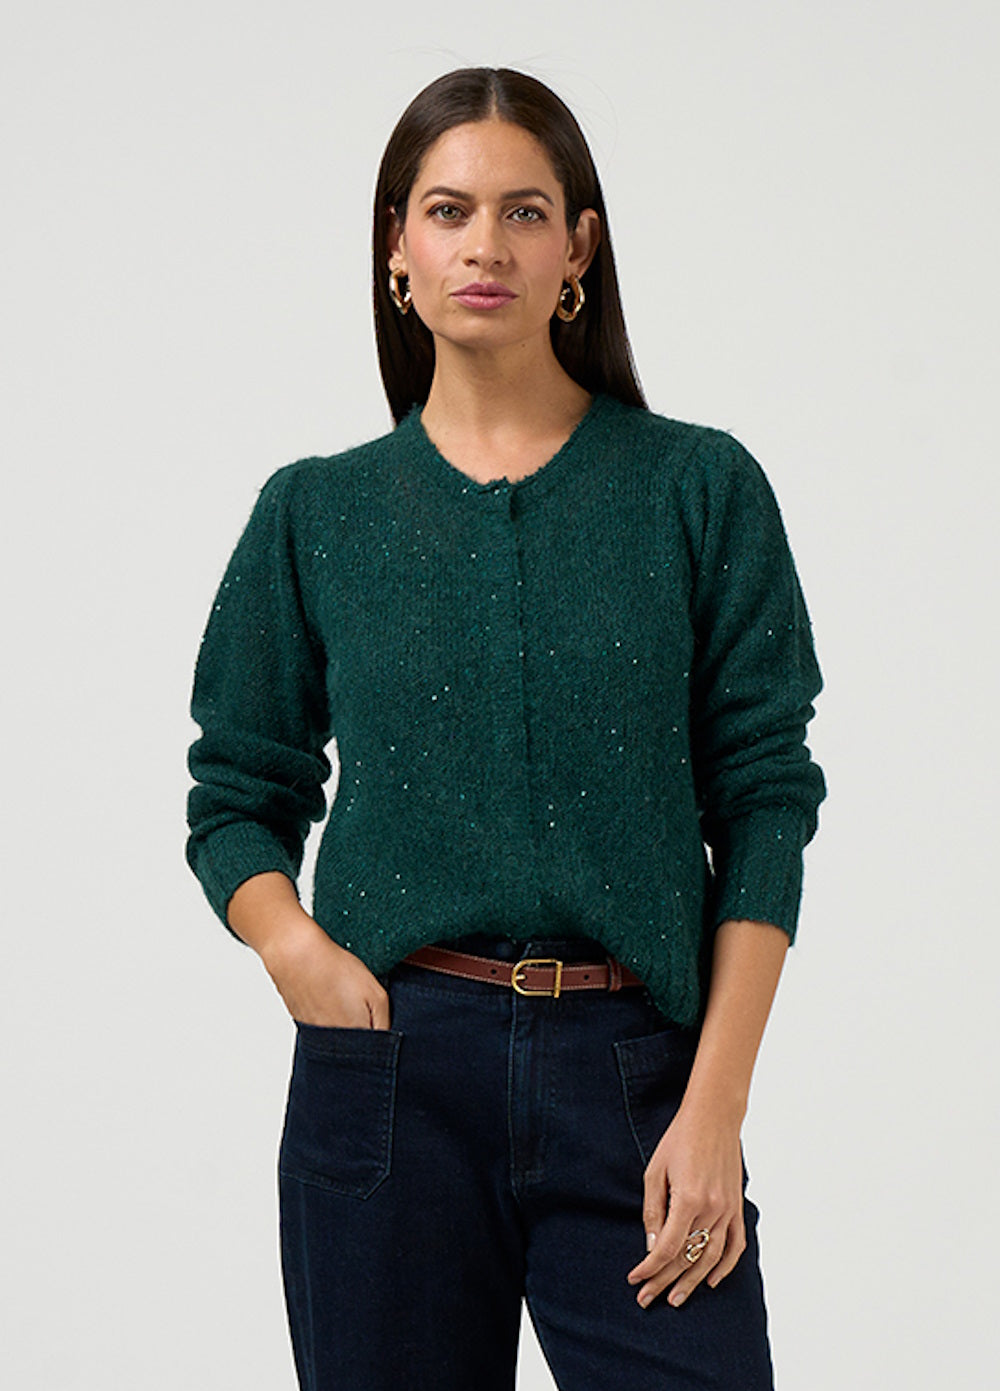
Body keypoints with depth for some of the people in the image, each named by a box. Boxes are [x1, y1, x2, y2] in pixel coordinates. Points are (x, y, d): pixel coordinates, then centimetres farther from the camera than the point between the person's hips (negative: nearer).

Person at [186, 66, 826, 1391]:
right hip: (394, 1067, 1)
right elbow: (238, 797, 11)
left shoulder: (700, 488, 2)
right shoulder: (316, 513, 6)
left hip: (633, 1068, -1)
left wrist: (716, 1104, -8)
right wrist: (293, 948, -10)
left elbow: (764, 803, 0)